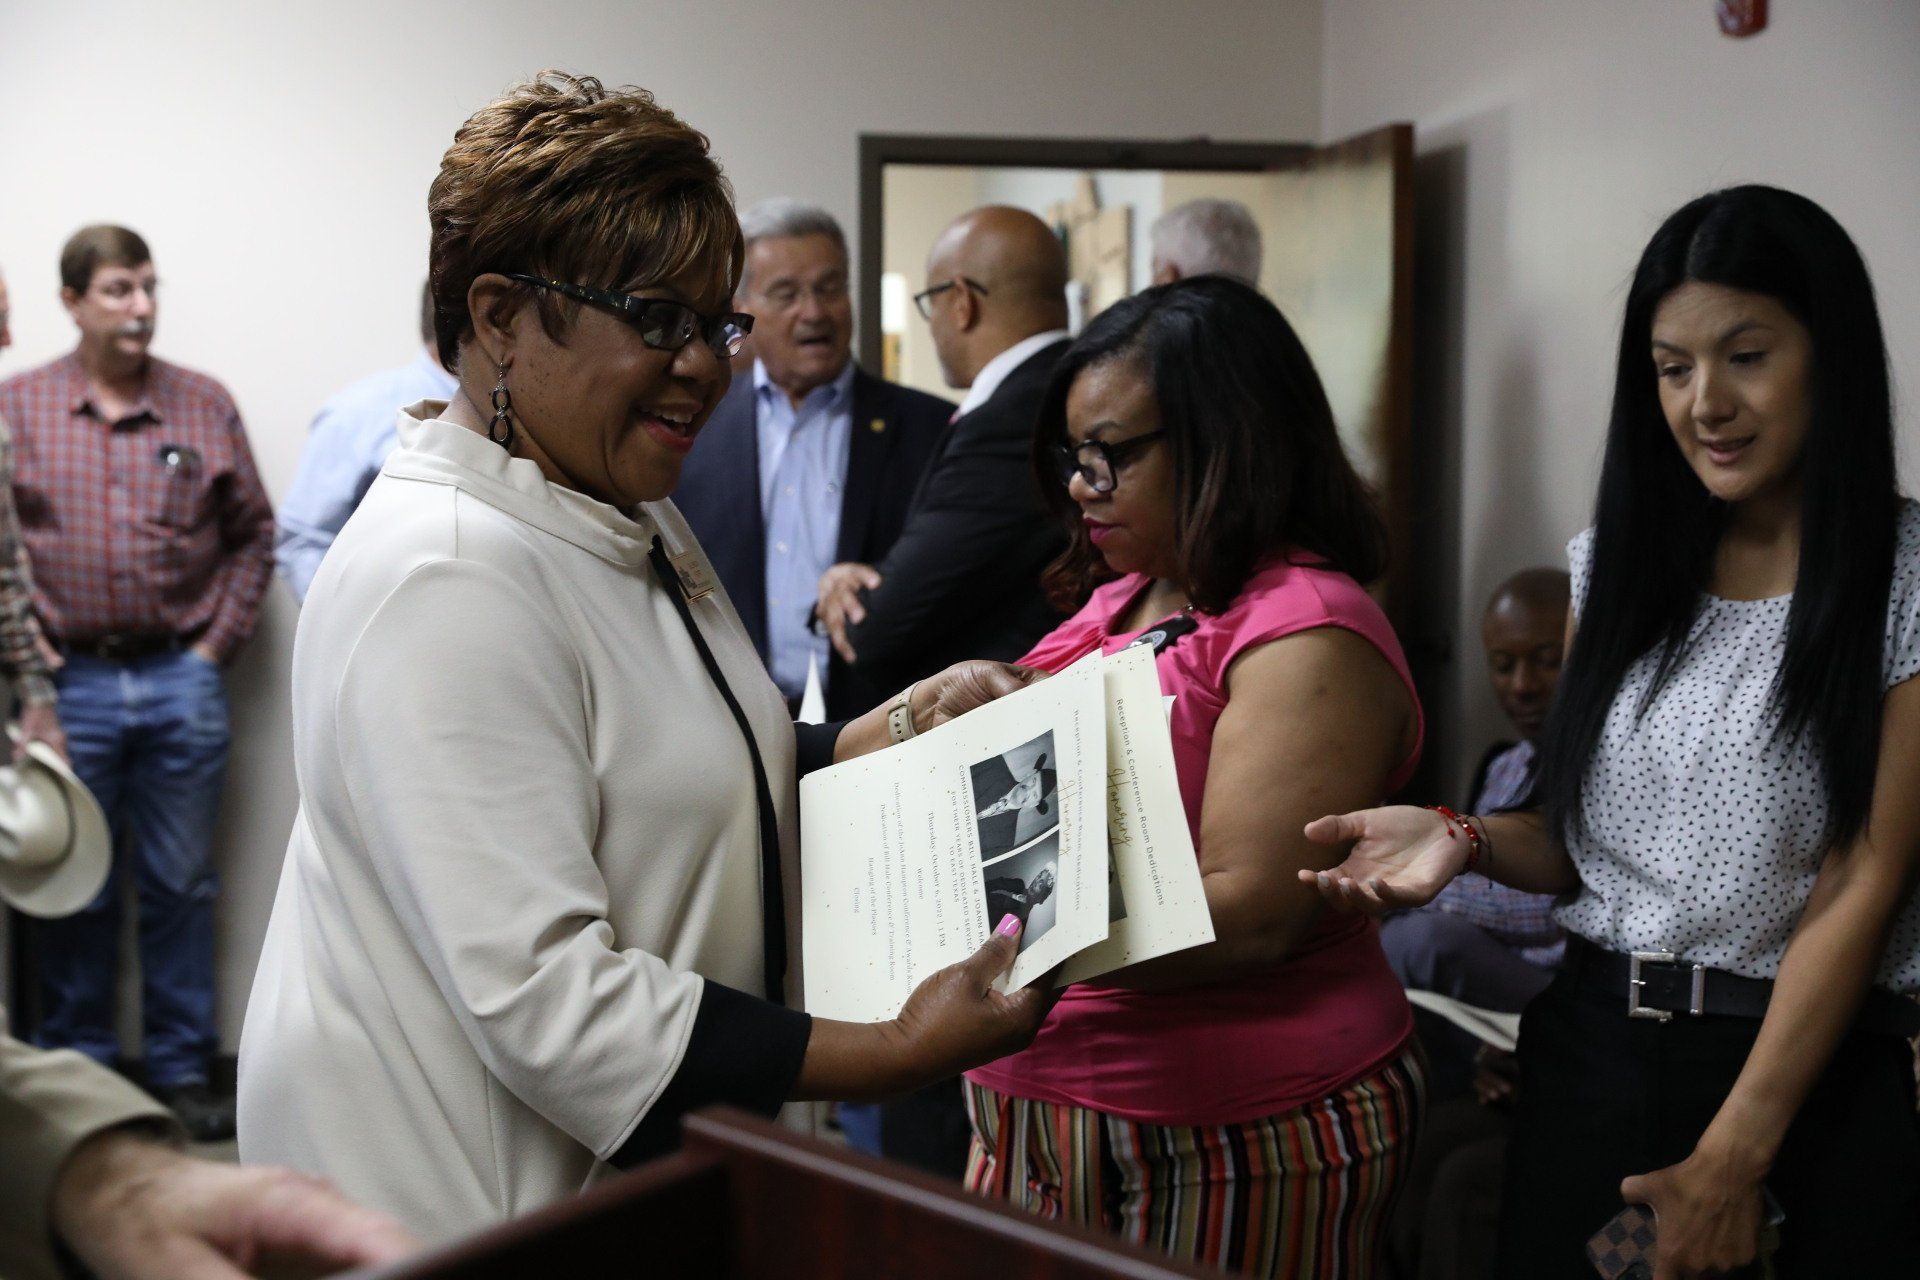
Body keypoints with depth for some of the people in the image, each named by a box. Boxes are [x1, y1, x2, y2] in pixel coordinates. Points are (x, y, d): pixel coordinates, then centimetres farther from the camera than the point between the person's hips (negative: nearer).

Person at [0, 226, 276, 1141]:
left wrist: (218, 643, 1)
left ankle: (183, 1072, 19)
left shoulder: (204, 404, 5)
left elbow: (252, 533, 9)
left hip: (181, 683, 1)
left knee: (181, 887, 9)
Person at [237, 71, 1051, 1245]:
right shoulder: (444, 577, -25)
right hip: (459, 1200, -9)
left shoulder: (638, 525, 7)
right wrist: (898, 1055, -28)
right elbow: (544, 1000, -29)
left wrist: (901, 733, 0)